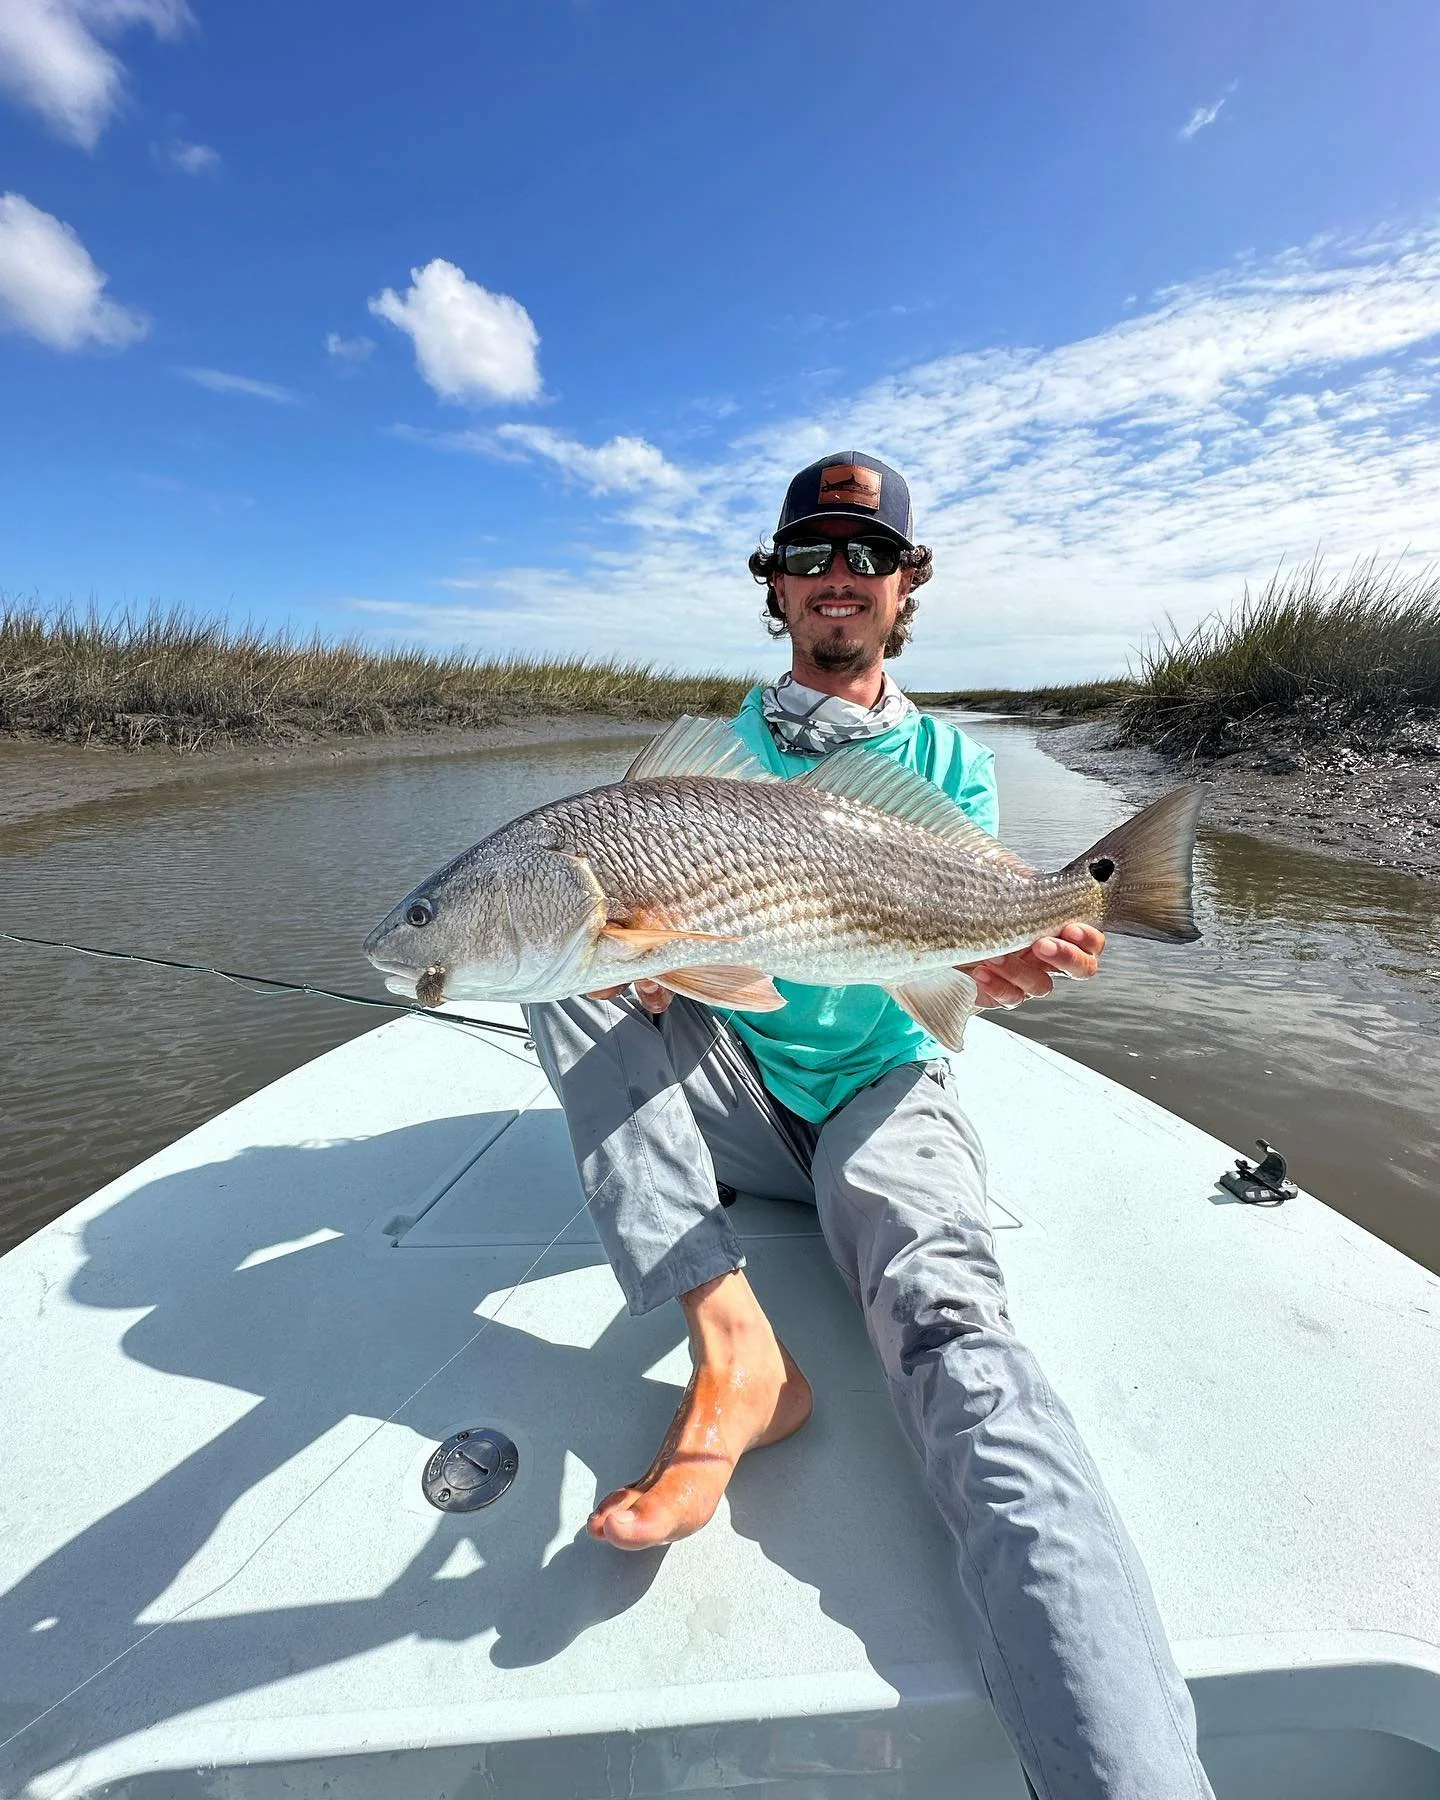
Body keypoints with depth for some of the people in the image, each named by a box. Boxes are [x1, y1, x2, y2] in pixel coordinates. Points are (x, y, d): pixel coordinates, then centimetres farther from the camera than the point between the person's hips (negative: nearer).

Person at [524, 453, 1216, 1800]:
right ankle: (733, 1353, -31)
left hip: (882, 1086, -1)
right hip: (731, 1087, 2)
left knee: (946, 1308, -31)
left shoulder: (949, 762, 10)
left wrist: (999, 966, -31)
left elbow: (976, 940, -5)